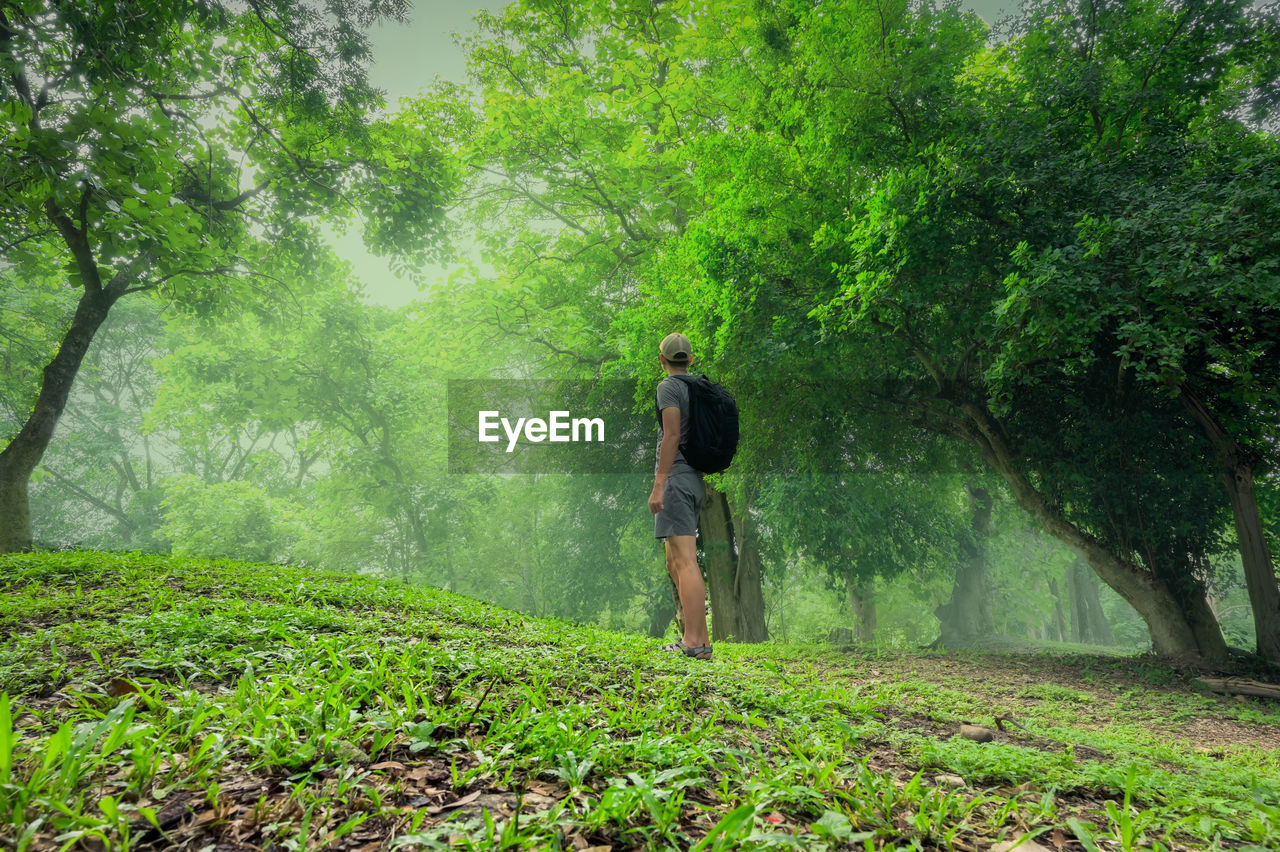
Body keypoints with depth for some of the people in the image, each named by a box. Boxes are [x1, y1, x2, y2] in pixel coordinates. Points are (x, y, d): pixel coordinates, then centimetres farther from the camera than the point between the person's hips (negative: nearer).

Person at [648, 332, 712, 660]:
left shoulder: (669, 387, -5)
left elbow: (672, 436, -15)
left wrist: (659, 484, -18)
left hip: (676, 478, -9)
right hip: (695, 479, 9)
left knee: (686, 561, -11)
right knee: (675, 563, 13)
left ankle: (695, 643, -12)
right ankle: (697, 638, 14)